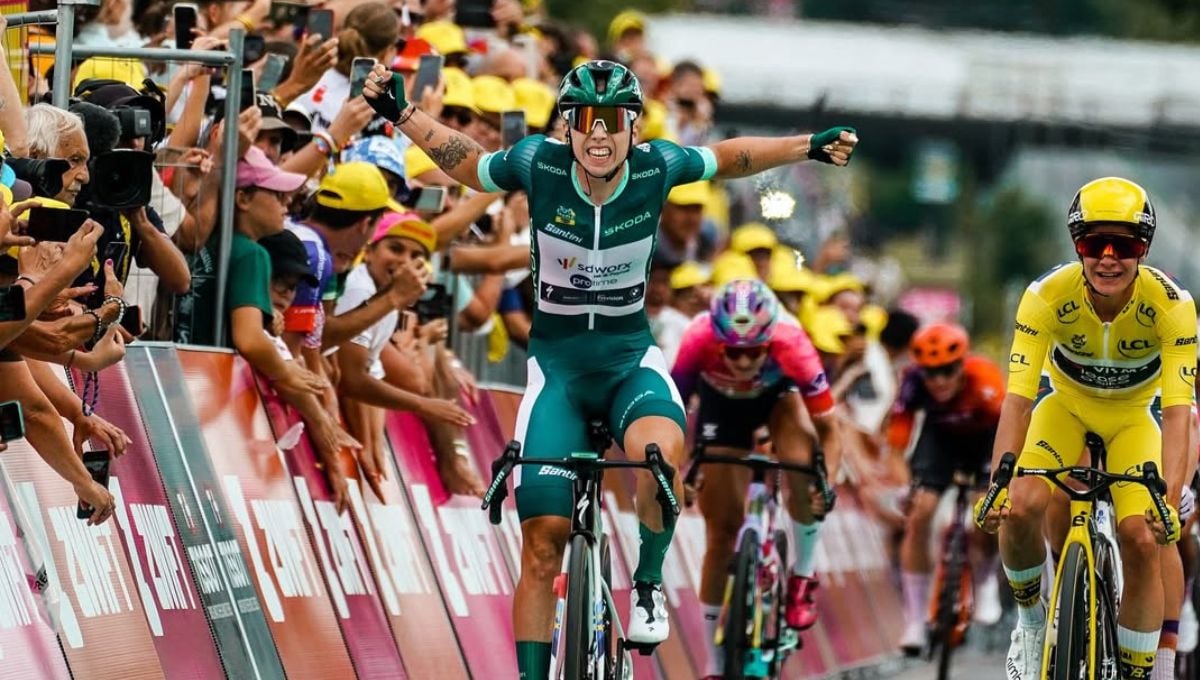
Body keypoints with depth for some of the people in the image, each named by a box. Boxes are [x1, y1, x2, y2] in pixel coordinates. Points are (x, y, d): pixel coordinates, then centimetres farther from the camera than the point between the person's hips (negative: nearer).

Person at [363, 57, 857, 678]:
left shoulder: (656, 167, -11)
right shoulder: (538, 164, -13)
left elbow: (728, 158, 8)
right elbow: (468, 165, 6)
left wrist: (810, 147, 1)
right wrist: (401, 113, -3)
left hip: (630, 354, 0)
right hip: (556, 358, 0)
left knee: (661, 450, -35)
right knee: (542, 544, -7)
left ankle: (649, 582, -10)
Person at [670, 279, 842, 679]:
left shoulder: (790, 343, -39)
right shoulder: (699, 341, -39)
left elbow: (828, 428, -32)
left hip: (778, 393, -1)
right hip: (721, 402, 1)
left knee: (800, 467, -32)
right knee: (722, 529, -1)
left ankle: (803, 578, -7)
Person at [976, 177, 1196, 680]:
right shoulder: (1048, 295, -30)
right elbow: (1018, 399, -33)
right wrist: (997, 486, -46)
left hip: (1134, 415, 0)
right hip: (1066, 403, 0)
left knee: (1141, 538, -20)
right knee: (1021, 506, -26)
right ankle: (1031, 617, 2)